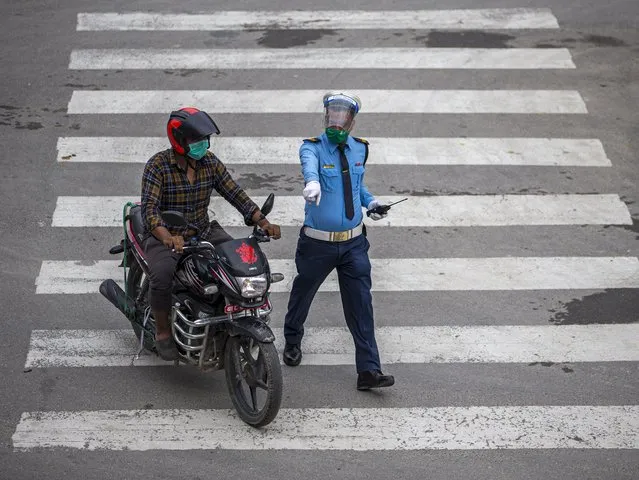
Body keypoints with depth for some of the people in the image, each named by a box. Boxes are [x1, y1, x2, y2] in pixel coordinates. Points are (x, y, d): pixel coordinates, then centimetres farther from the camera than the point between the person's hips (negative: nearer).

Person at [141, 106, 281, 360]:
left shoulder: (210, 162, 1)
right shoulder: (157, 165, -15)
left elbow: (235, 194, 1)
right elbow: (149, 209, -25)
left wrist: (263, 222, -12)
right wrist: (167, 238, -43)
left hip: (203, 232, 5)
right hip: (165, 236, -5)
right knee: (162, 276, -34)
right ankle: (163, 332, -11)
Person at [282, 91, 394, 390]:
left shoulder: (359, 149, 5)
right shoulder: (313, 147, -12)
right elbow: (309, 164, -38)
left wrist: (370, 201, 4)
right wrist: (312, 181, -61)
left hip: (353, 242, 3)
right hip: (317, 242, -3)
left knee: (361, 305, -3)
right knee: (303, 293, 17)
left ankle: (368, 371, -4)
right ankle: (292, 342, 45)